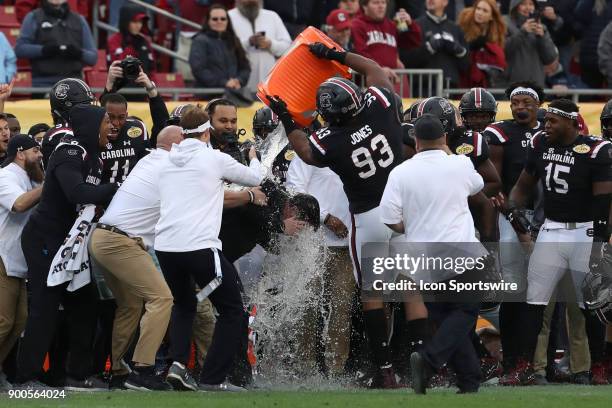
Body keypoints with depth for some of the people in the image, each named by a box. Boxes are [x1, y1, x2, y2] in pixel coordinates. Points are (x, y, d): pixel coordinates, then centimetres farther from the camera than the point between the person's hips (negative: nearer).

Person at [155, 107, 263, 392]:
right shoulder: (215, 159, 1)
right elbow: (255, 178, 16)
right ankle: (212, 379, 1)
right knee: (232, 311, 8)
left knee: (184, 305, 28)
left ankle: (178, 364, 8)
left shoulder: (167, 162, 15)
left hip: (165, 246, 6)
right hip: (200, 246, -6)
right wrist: (254, 159, 37)